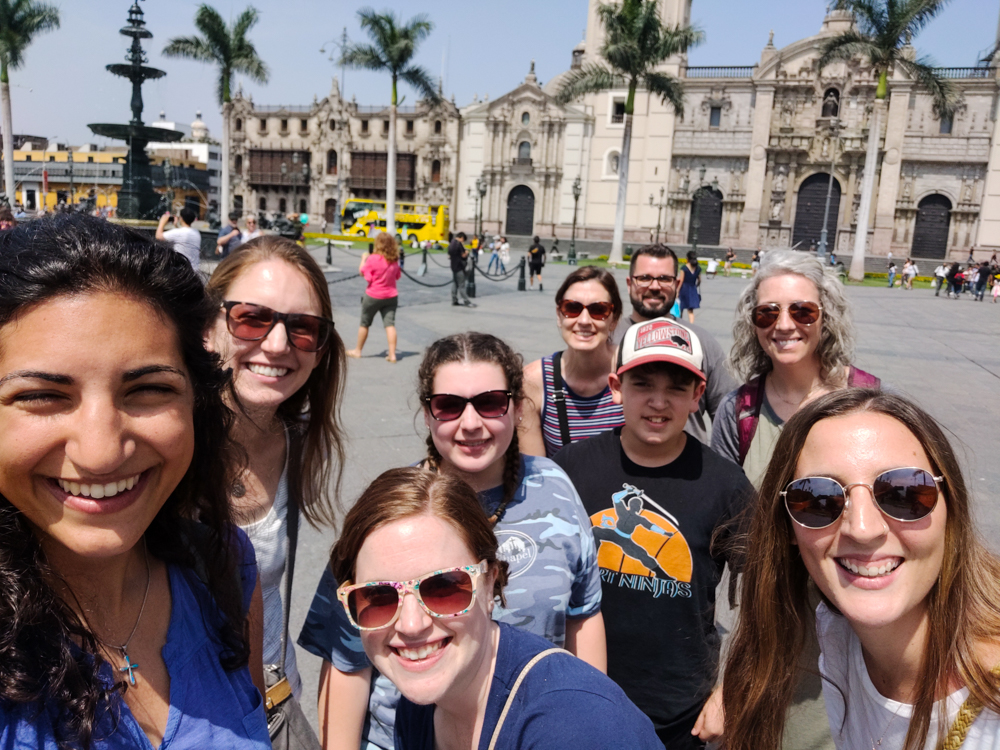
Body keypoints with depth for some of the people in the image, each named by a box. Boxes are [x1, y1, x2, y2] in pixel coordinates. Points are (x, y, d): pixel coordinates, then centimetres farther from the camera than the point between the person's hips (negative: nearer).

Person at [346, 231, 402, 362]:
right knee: (390, 324, 0)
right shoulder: (394, 260, -1)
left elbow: (363, 273, -10)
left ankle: (357, 350, 26)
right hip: (391, 296, 3)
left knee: (364, 323, 12)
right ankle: (392, 354, -7)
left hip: (373, 296, -3)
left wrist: (363, 260, 3)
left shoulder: (373, 259, -17)